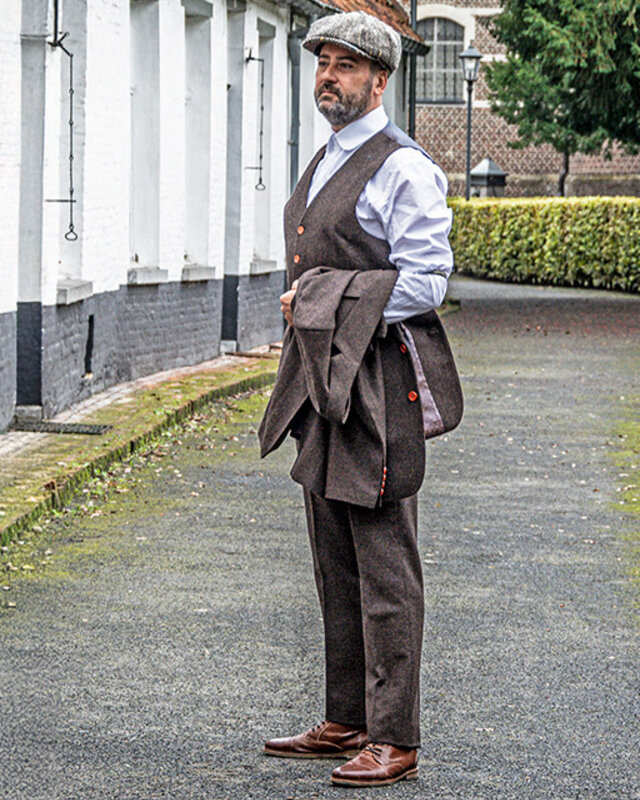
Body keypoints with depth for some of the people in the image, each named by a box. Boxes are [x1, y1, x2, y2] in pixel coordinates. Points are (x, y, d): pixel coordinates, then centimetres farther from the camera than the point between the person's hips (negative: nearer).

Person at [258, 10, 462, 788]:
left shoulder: (403, 170, -11)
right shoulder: (325, 165, 18)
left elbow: (425, 282, -16)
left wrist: (321, 304, -12)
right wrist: (301, 307, 11)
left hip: (379, 383, -9)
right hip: (323, 379, 9)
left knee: (384, 566, -7)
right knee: (335, 563, 12)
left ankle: (394, 741, -3)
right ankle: (346, 723, 20)